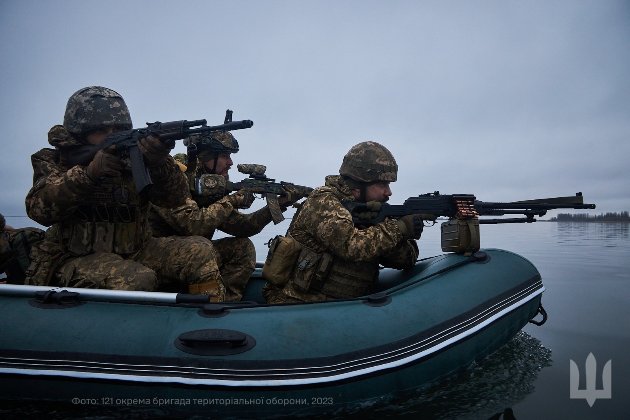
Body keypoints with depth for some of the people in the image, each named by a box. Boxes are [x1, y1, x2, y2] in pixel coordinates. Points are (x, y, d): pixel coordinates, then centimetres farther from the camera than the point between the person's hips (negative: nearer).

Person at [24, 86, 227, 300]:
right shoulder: (54, 162, 3)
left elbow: (175, 197, -7)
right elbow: (38, 209, -14)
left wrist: (159, 162, -26)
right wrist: (88, 174, -26)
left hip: (133, 254, 3)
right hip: (76, 260, -3)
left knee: (199, 251, -15)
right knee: (137, 280, -33)